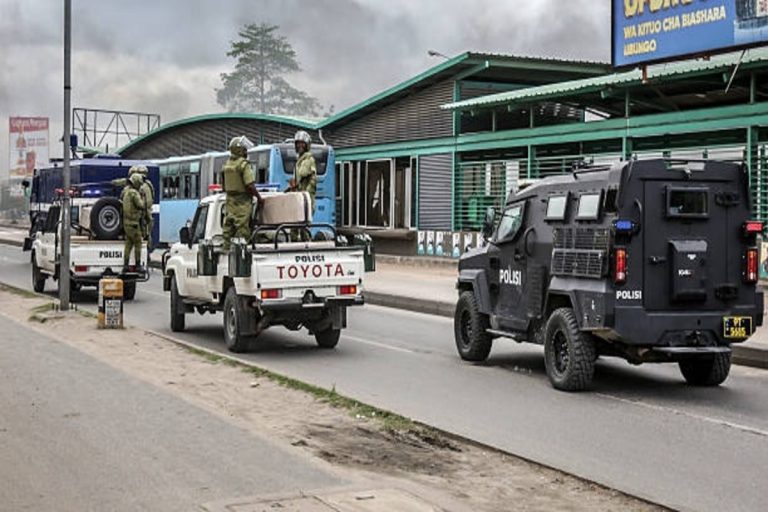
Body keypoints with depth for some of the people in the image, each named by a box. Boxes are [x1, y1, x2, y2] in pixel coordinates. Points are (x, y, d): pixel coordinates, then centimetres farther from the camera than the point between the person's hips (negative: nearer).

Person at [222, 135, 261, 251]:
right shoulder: (244, 164, -15)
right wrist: (258, 197, -8)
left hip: (230, 201, 8)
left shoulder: (226, 165, 10)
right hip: (243, 202, -7)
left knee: (228, 226, 13)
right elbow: (250, 185, -20)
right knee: (242, 228, -4)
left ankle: (226, 247, 17)